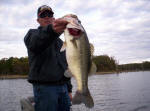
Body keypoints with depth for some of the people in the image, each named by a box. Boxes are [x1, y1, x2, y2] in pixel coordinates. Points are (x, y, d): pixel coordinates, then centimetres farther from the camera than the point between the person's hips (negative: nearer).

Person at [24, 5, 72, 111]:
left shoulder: (60, 42, 22)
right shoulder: (33, 33, 2)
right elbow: (35, 42, -25)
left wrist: (69, 90, 16)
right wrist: (51, 29, -46)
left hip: (63, 87, 6)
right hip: (44, 87, -6)